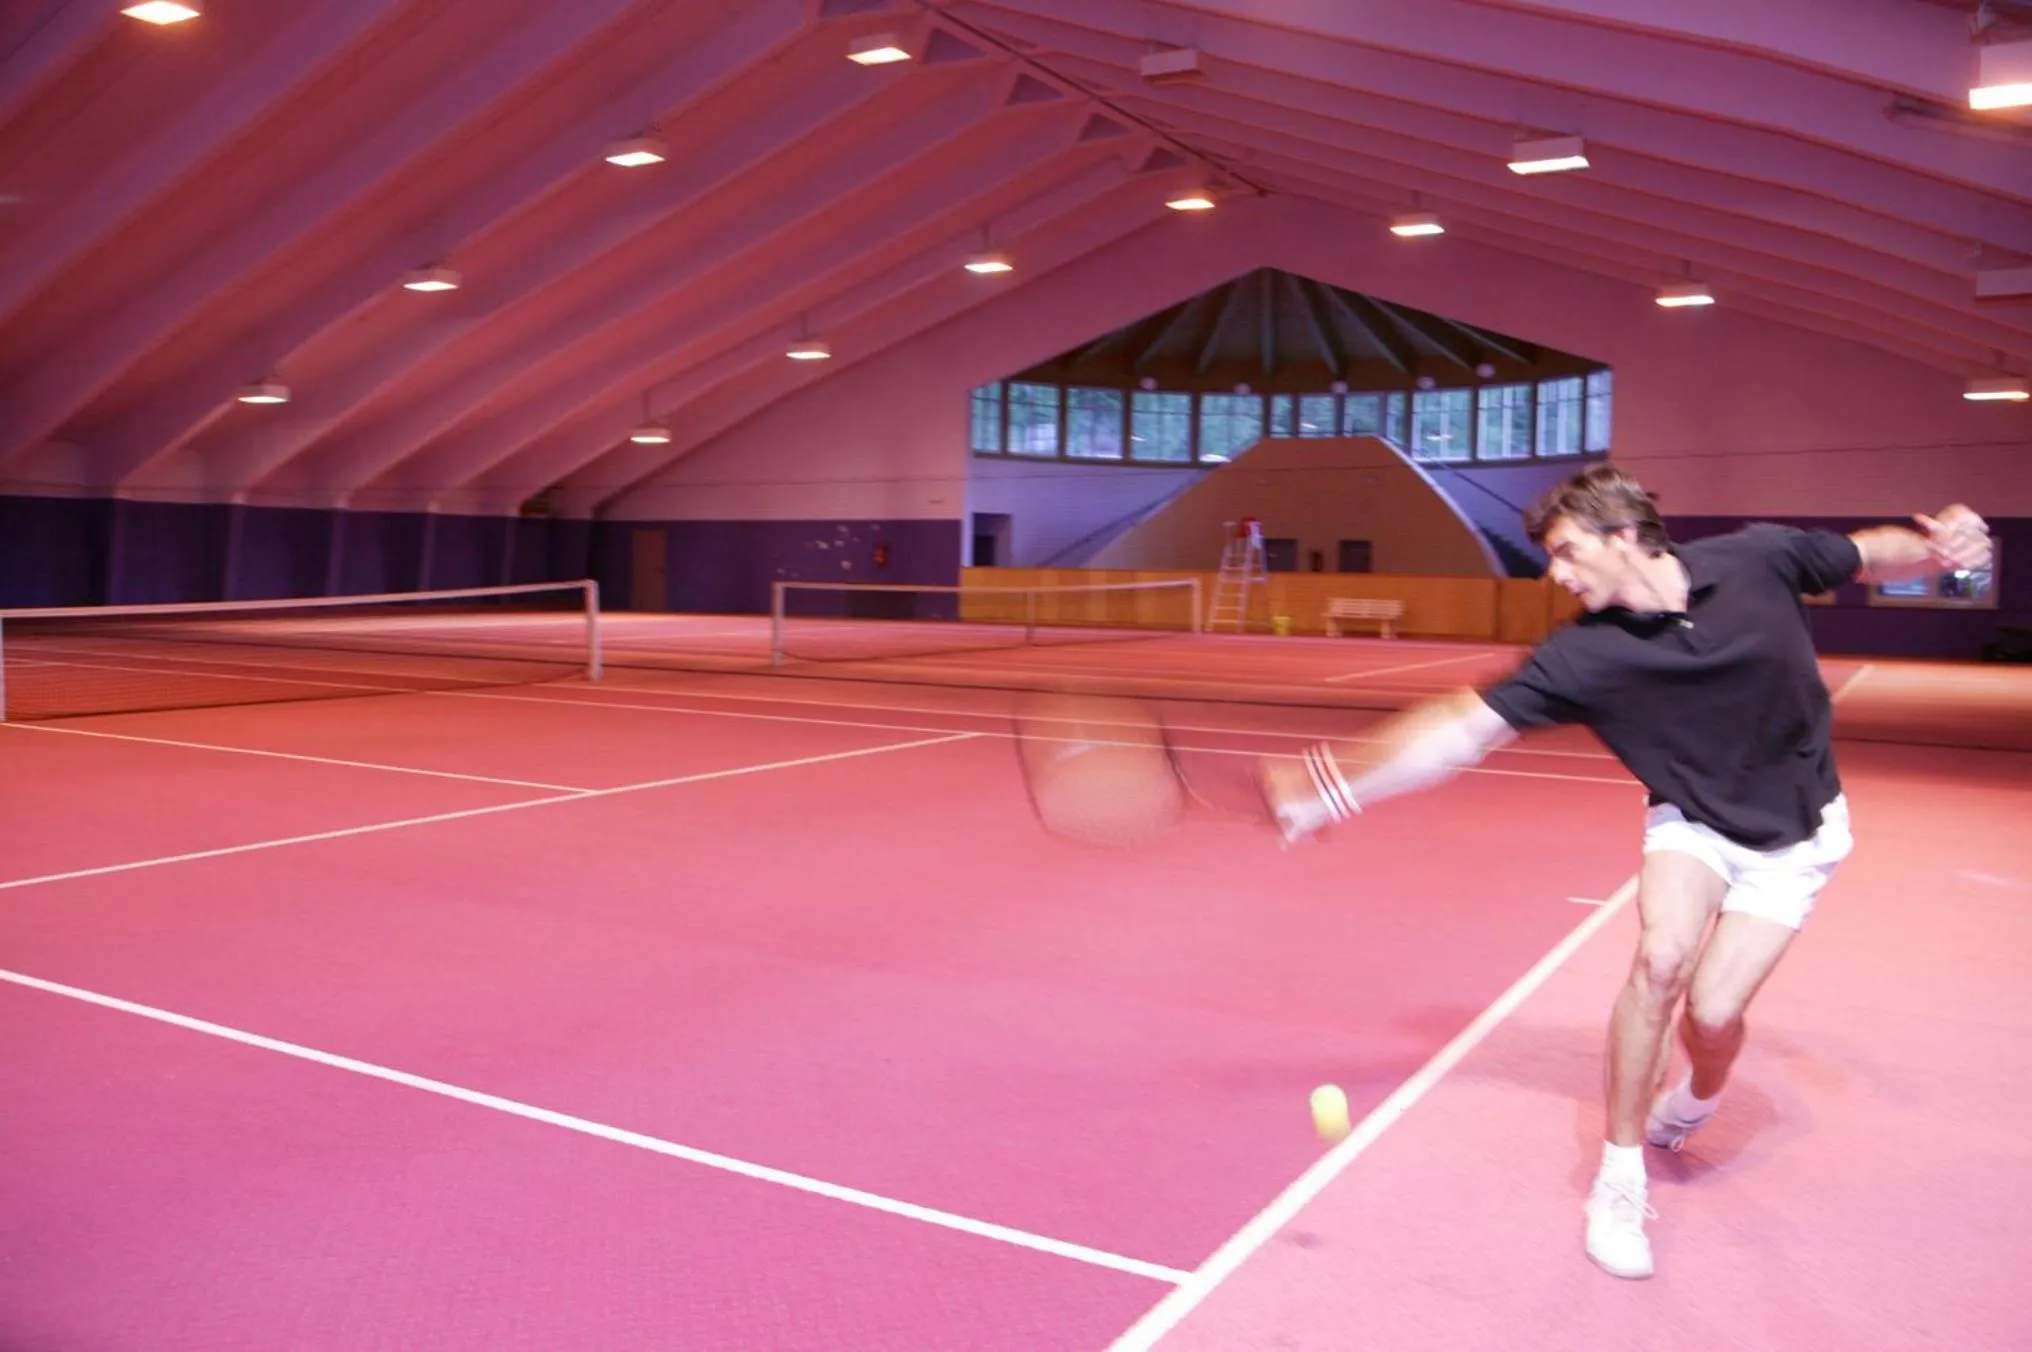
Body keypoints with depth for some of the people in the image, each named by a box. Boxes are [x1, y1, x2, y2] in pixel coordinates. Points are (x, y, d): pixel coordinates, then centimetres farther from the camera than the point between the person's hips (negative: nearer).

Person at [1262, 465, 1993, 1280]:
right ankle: (1620, 1181, -6)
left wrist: (1936, 543, -20)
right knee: (1661, 956, -27)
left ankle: (1694, 1102, 28)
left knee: (1713, 1008, -12)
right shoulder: (1584, 656, -20)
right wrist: (1333, 790, -30)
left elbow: (1868, 556, 2)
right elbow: (1465, 728, -22)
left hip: (1795, 833, 0)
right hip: (1692, 820, 0)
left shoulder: (1756, 559, -18)